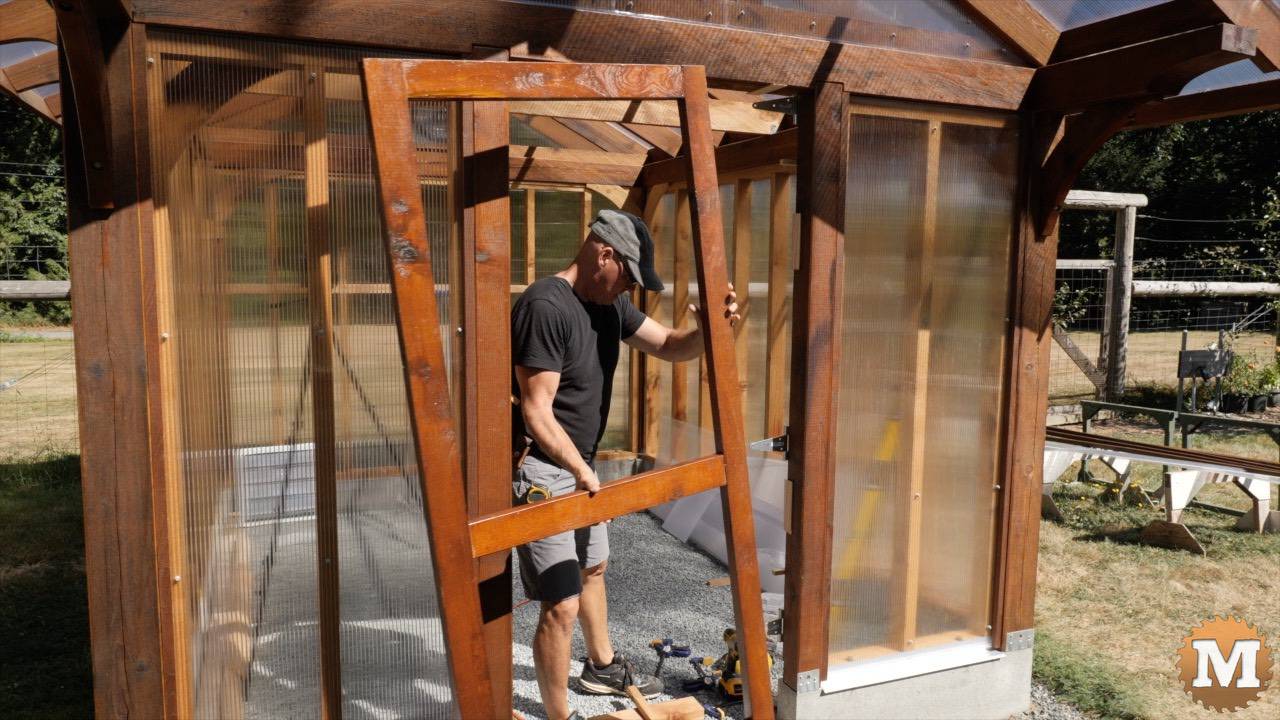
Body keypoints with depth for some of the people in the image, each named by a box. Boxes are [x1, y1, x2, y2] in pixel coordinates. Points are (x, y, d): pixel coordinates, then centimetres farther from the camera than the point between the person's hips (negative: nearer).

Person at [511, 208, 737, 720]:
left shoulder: (610, 304, 4)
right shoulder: (545, 307, -23)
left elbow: (670, 346, 8)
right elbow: (537, 414, -24)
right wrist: (583, 472, -20)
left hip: (580, 466, 10)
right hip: (540, 471, -10)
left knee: (593, 568, 27)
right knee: (562, 604, -10)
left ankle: (602, 667, 50)